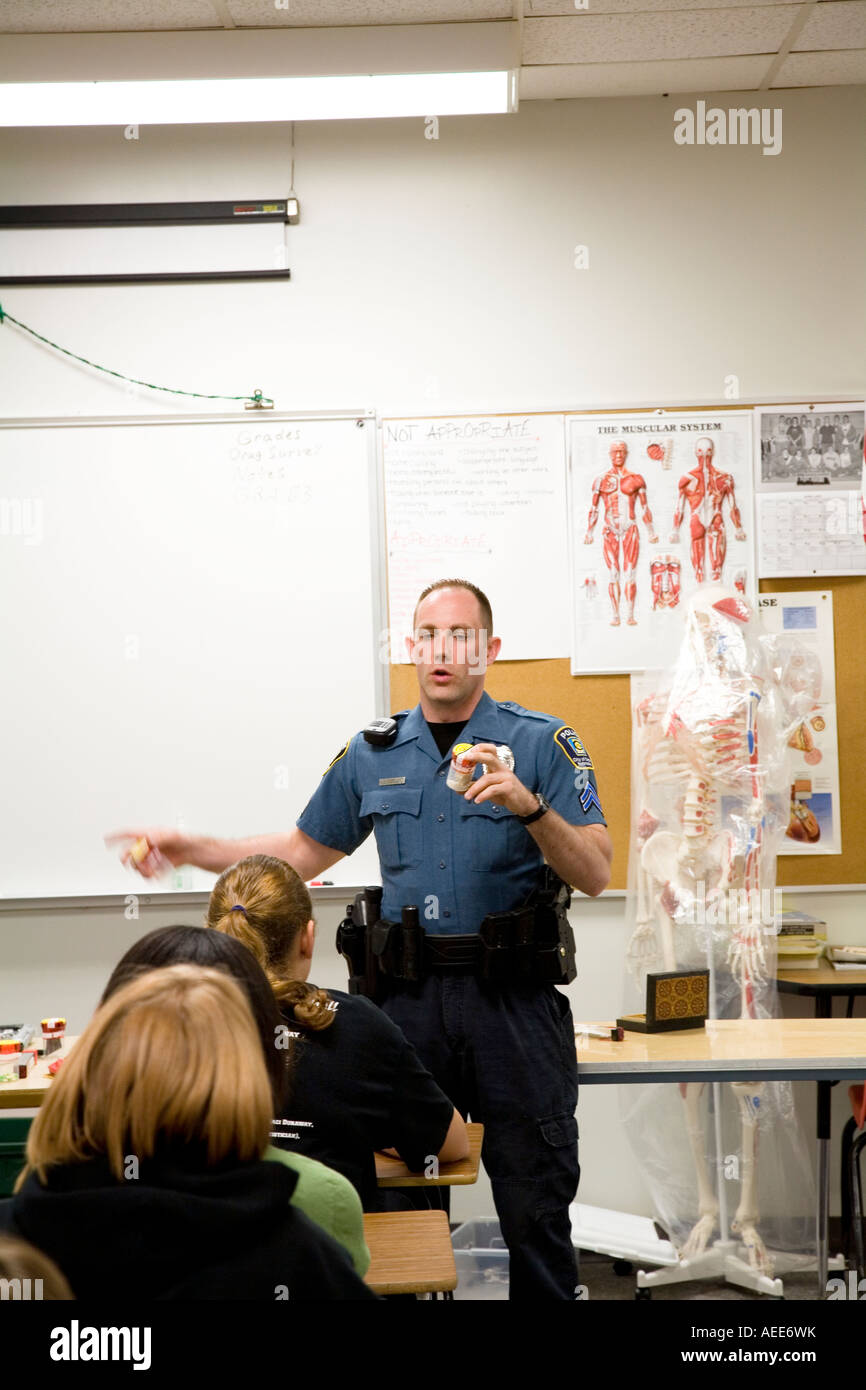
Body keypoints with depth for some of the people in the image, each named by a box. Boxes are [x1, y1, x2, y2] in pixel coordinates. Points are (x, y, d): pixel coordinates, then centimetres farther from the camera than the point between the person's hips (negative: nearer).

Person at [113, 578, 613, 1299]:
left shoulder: (543, 742, -2)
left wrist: (529, 805, -24)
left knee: (535, 1201, 3)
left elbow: (595, 875, -8)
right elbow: (304, 851, 20)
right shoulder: (373, 754, 11)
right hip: (409, 995, 3)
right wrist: (194, 850, 11)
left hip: (513, 997, -3)